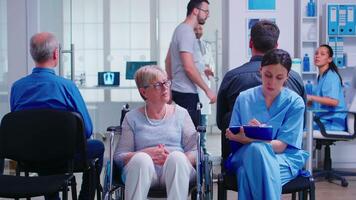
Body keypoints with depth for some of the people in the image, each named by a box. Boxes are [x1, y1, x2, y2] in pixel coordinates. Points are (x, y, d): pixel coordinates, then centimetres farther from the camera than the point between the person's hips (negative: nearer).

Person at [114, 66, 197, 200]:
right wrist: (147, 153, -12)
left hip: (176, 169, 1)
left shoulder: (180, 113, 17)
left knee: (177, 156, -33)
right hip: (142, 169, 0)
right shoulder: (132, 118, 15)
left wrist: (173, 159, -12)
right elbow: (119, 156, 7)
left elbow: (195, 151, 9)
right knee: (141, 158, -34)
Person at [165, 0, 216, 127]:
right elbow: (189, 68, -22)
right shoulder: (187, 32, -14)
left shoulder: (180, 29, 16)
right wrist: (207, 90, -17)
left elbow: (168, 61, 22)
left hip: (178, 90, 10)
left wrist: (171, 84, 25)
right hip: (186, 93, -10)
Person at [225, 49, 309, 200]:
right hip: (246, 154, 2)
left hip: (283, 158, -2)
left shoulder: (295, 102, 0)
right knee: (255, 149, -37)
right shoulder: (244, 98, 7)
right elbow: (234, 137, 6)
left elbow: (280, 145, -8)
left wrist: (252, 139, -27)